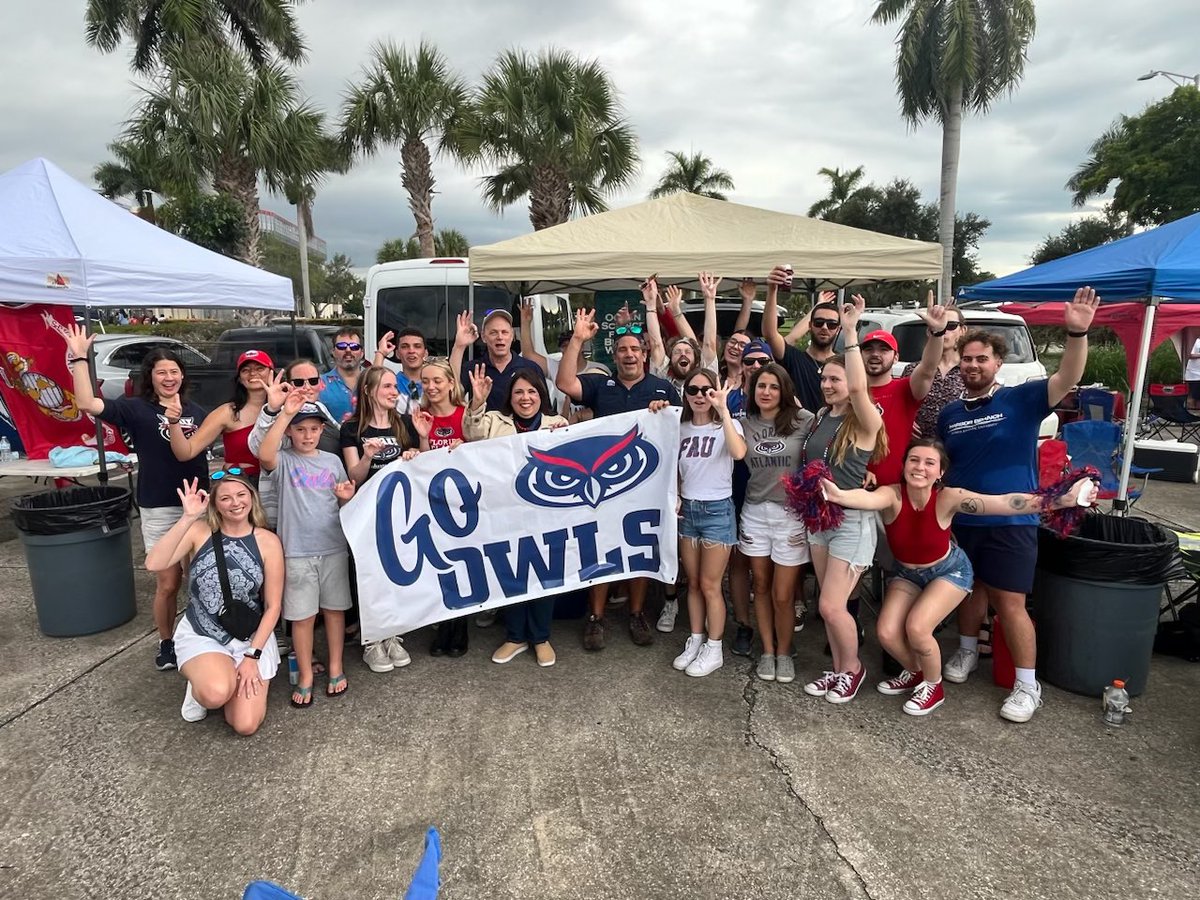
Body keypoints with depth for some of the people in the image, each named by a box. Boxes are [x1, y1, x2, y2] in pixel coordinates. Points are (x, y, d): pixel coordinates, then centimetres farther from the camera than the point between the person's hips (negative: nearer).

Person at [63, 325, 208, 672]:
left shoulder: (197, 411, 8)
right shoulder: (135, 408, -3)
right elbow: (87, 403, -19)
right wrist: (79, 357, -21)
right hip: (159, 511, -3)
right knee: (168, 584, 3)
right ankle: (166, 643, 24)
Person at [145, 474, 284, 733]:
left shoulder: (267, 541, -9)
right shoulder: (199, 532, -7)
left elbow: (273, 606, -6)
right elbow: (153, 564, -25)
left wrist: (252, 655, -11)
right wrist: (188, 518, -29)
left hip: (252, 637, 1)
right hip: (200, 634, 0)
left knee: (245, 725, -11)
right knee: (216, 694, -31)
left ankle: (232, 676, 22)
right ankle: (199, 681, 8)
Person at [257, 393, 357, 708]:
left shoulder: (332, 461, 7)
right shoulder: (284, 461, -3)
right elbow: (264, 455, -28)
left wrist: (347, 496, -9)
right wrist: (285, 414, -31)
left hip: (333, 548, 3)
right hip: (297, 552, -2)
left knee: (334, 609, 12)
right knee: (302, 617, 5)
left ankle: (335, 667, 27)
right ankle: (305, 676, 20)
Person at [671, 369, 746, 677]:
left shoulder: (727, 425, -8)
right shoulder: (681, 429, 6)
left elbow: (738, 452, -31)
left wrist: (723, 409, -34)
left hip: (717, 510, -5)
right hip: (686, 509, 5)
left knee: (710, 585, 2)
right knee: (693, 583, 13)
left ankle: (714, 649, 16)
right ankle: (695, 641, 27)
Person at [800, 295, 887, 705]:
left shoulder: (865, 421, -15)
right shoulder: (821, 417, 7)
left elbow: (858, 387, -34)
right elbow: (808, 463, 19)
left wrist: (850, 330, -34)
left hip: (853, 521, -7)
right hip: (818, 517, 7)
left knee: (830, 605, -6)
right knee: (831, 604, 13)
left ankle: (853, 667, 19)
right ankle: (838, 669, 29)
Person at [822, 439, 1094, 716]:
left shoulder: (948, 498, -27)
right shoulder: (892, 495, -29)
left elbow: (1004, 502, -35)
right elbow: (869, 498, -54)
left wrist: (1062, 500, -46)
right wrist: (838, 495, -77)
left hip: (950, 570, -2)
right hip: (908, 573, 2)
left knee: (917, 627, -21)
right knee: (887, 633, -11)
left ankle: (933, 687, 9)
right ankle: (914, 673, 24)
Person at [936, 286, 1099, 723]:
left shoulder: (1021, 400, -7)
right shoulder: (948, 415, 6)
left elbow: (1068, 378, -23)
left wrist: (1077, 332, -37)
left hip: (1011, 523, -4)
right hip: (961, 521, 4)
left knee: (1009, 603, 0)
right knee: (970, 590, 19)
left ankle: (1028, 686, 14)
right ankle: (967, 651, 41)